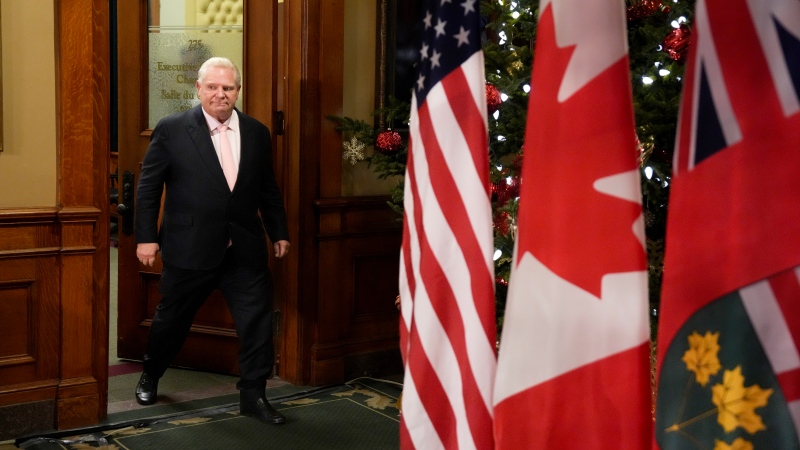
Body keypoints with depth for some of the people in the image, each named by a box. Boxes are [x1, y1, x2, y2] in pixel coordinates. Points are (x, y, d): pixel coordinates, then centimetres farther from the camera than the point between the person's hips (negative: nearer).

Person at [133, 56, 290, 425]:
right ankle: (150, 377, 40)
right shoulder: (172, 129, -5)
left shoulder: (257, 132, 5)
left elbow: (268, 190, 13)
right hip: (189, 249, -2)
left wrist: (279, 232, 14)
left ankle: (253, 395, 15)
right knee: (172, 320, 15)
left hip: (245, 249, 3)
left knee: (257, 322, 0)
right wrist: (146, 236, -5)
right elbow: (148, 187, -2)